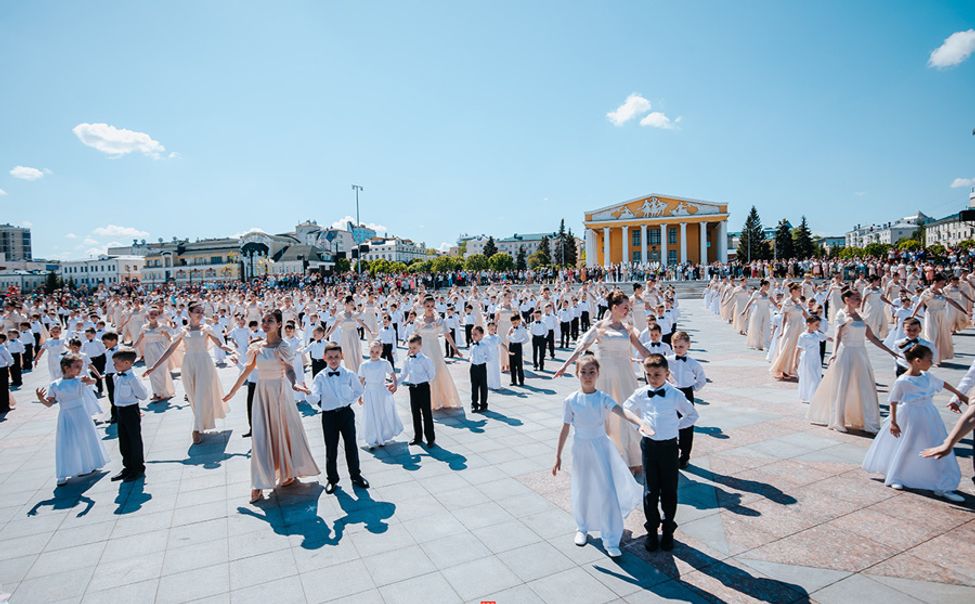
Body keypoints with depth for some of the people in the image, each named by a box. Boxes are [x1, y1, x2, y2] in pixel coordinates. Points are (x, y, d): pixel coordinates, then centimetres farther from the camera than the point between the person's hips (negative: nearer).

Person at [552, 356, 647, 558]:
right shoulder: (571, 401, -9)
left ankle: (611, 540, 12)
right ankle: (582, 528, 40)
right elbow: (565, 429, -2)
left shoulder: (603, 398, -11)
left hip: (601, 446, -1)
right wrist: (558, 456, 1)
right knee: (583, 490, 15)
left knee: (608, 491, -1)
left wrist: (641, 423, -48)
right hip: (581, 448, 1)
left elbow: (622, 411, -29)